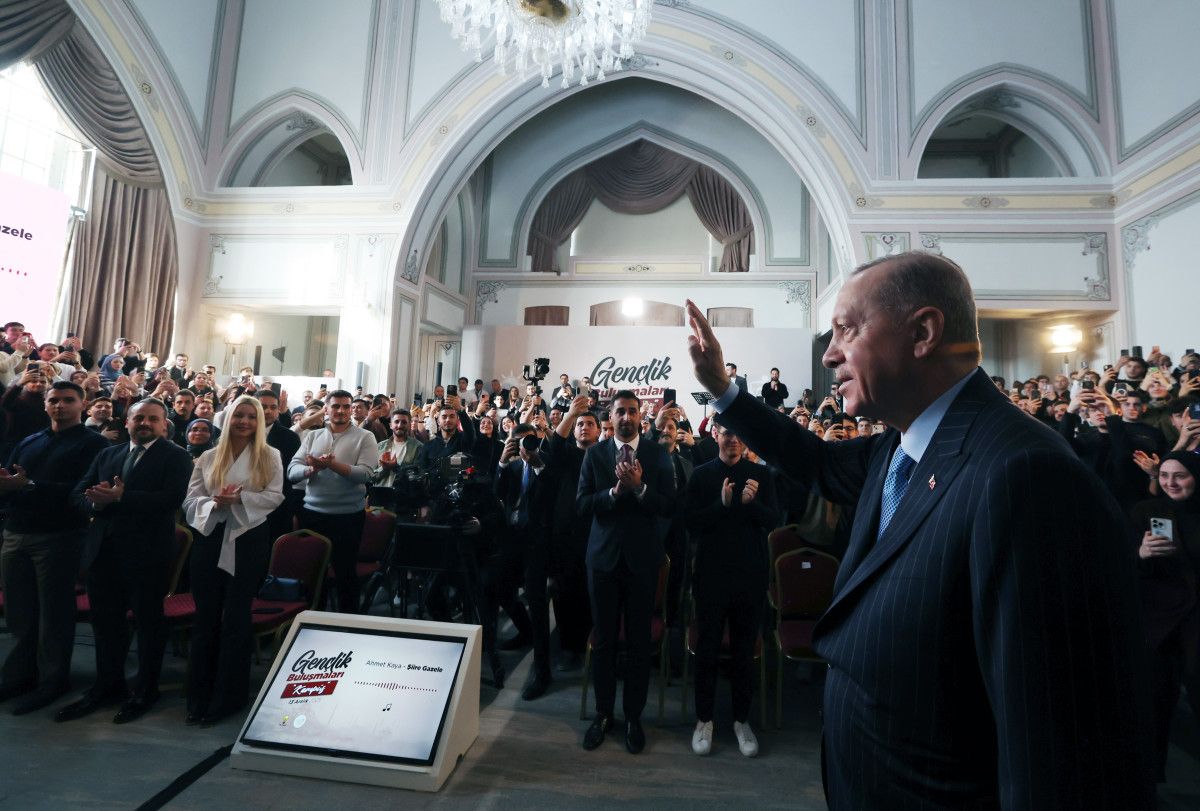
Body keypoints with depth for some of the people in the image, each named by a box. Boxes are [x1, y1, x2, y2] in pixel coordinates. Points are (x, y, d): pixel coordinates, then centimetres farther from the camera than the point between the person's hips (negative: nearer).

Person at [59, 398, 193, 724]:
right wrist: (96, 502, -13)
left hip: (147, 552, -6)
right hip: (103, 550, 6)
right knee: (105, 620, 17)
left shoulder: (175, 456, -5)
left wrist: (121, 497, -22)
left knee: (149, 620, 6)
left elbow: (171, 498, -18)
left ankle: (145, 691, 22)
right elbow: (78, 493, 8)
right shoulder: (106, 455, 15)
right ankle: (107, 685, 35)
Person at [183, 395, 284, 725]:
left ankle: (228, 696, 20)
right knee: (206, 616, 10)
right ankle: (199, 695, 24)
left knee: (236, 617, 5)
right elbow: (190, 499, 3)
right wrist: (215, 503, -16)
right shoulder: (208, 457, 8)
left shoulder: (269, 456, 1)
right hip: (209, 539, 3)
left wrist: (240, 498, -19)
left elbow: (275, 497, -6)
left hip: (248, 540, -2)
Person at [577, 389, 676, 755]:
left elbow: (670, 507, -7)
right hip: (604, 556, 1)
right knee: (603, 638, 13)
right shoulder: (595, 453, 1)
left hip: (642, 557, -1)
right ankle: (603, 713, 31)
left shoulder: (658, 455, -2)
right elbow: (582, 502, -6)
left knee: (639, 640, 10)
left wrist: (639, 487, -22)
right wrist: (615, 491, -21)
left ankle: (634, 716, 29)